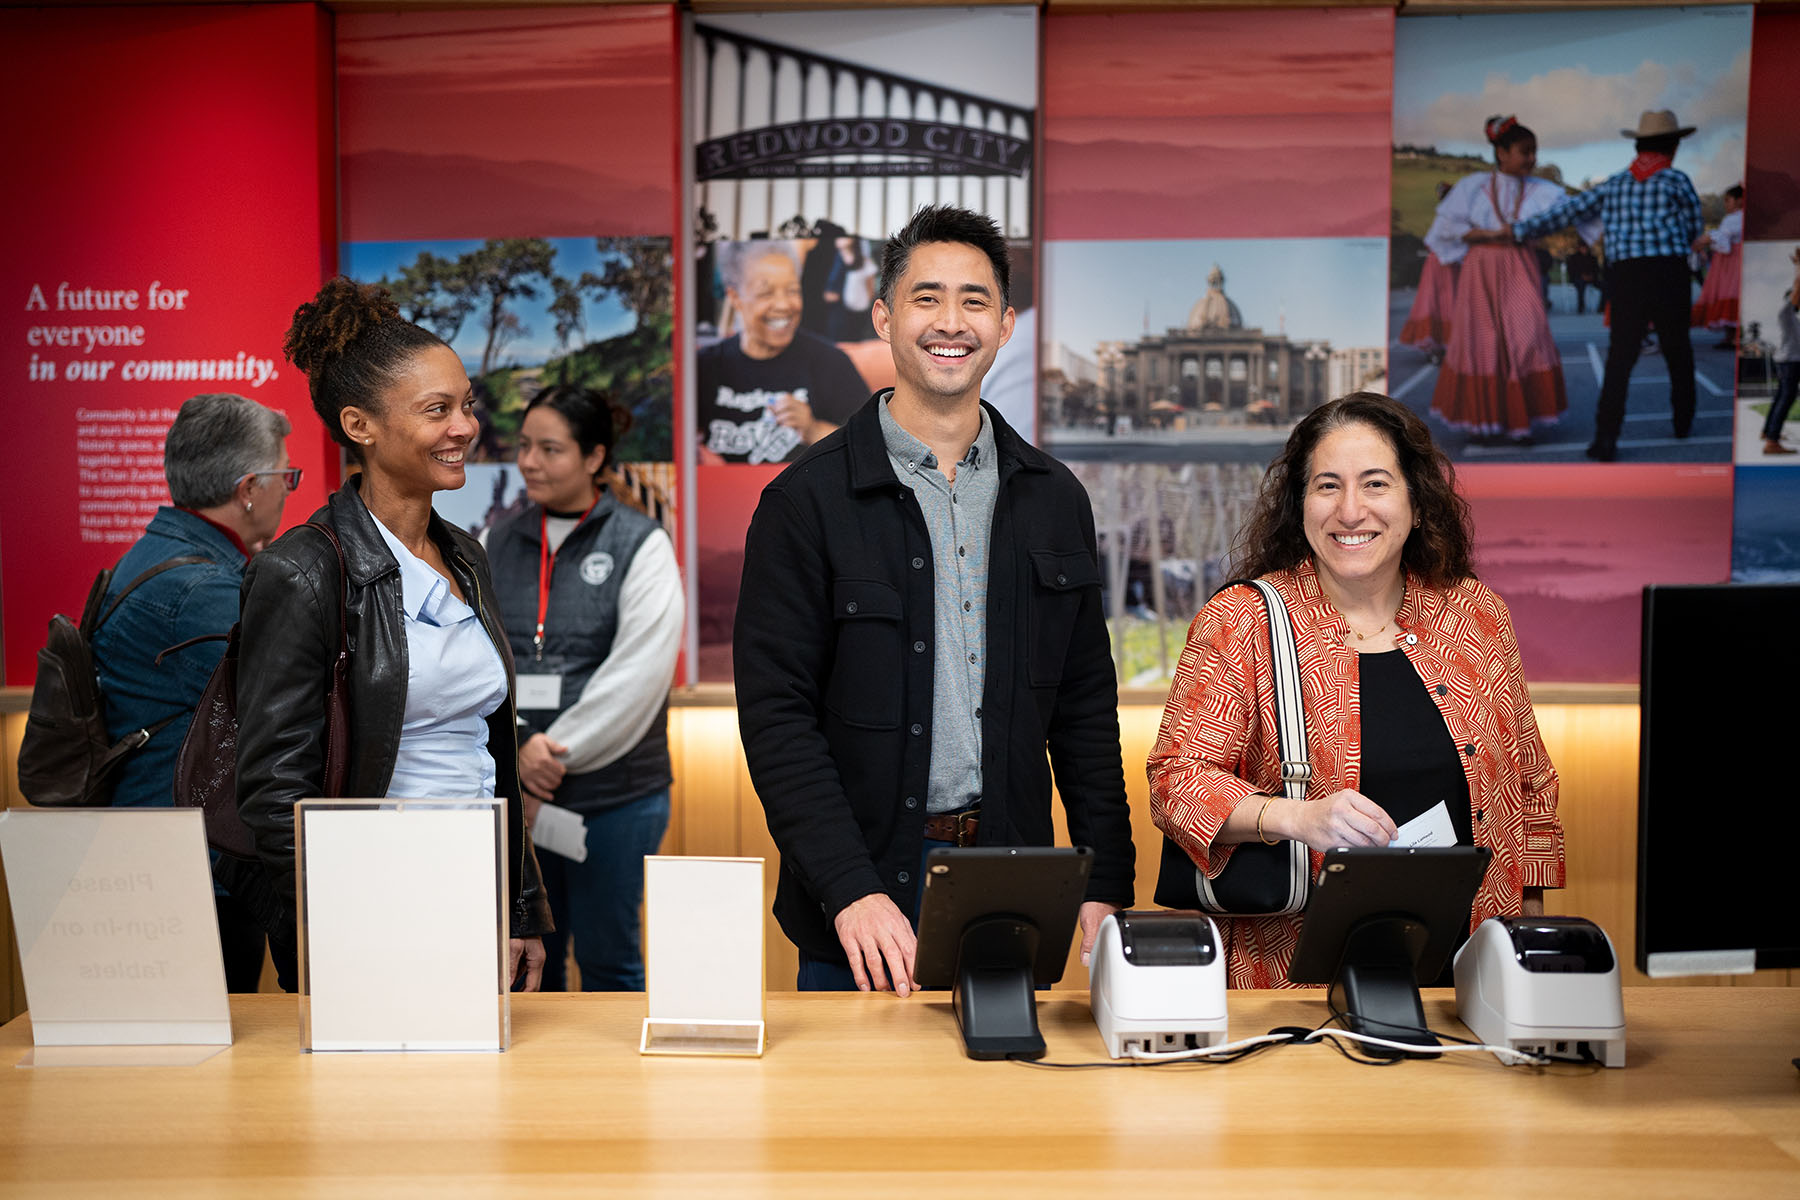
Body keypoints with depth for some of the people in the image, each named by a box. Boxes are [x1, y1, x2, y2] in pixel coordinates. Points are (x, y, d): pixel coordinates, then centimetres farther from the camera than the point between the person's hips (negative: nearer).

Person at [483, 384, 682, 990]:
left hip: (615, 796, -4)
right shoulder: (495, 546, 9)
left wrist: (556, 756, -13)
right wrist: (517, 743, -14)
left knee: (607, 957, 8)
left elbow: (637, 673, -13)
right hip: (516, 797, 4)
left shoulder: (641, 545, -5)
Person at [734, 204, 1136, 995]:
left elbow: (1086, 708, 10)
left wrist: (1106, 885, 4)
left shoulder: (1053, 499, 8)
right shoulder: (807, 500, -5)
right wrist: (850, 891, -17)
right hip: (865, 892, -3)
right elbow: (775, 714, -9)